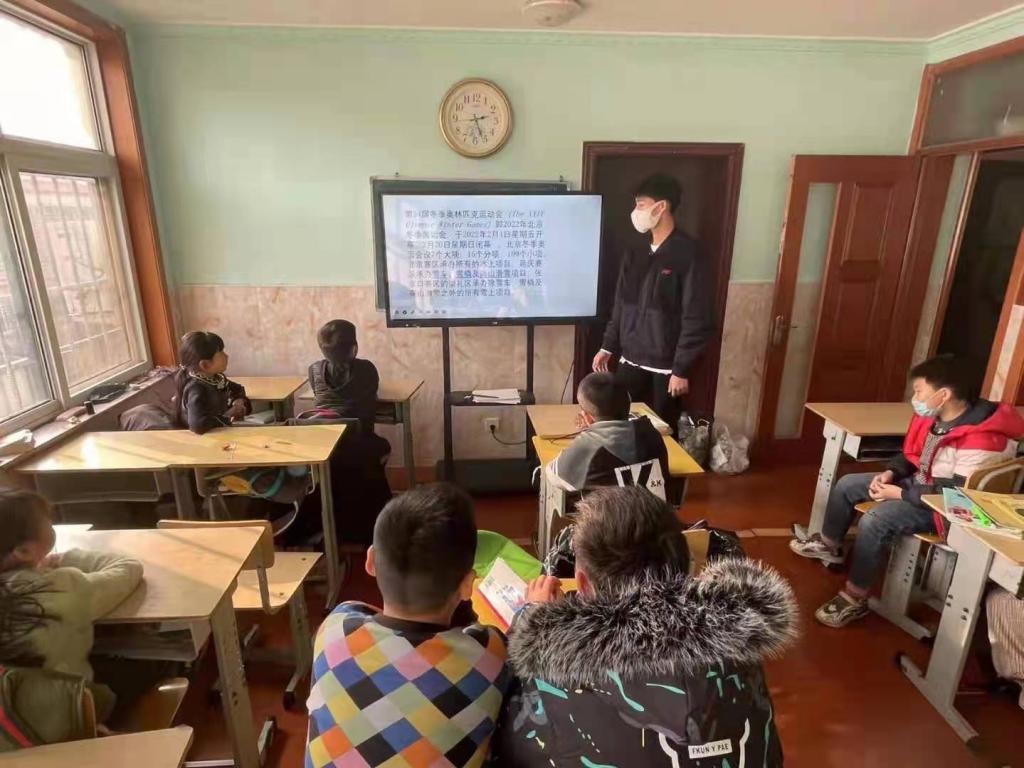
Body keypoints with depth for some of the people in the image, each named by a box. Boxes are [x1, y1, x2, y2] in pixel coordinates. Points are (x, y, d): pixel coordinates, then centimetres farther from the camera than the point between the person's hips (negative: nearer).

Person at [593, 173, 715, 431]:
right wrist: (608, 347, 12)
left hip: (665, 368, -6)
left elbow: (697, 319, -16)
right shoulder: (637, 254, 8)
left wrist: (682, 369, -17)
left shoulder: (687, 255, -13)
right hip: (630, 363, 6)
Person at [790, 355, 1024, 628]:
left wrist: (900, 494, -24)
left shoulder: (981, 440, -30)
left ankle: (855, 599, -15)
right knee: (847, 485, 7)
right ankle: (829, 545, 27)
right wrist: (890, 473, -7)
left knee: (874, 521, -29)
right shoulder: (934, 417, -3)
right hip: (919, 483, 9)